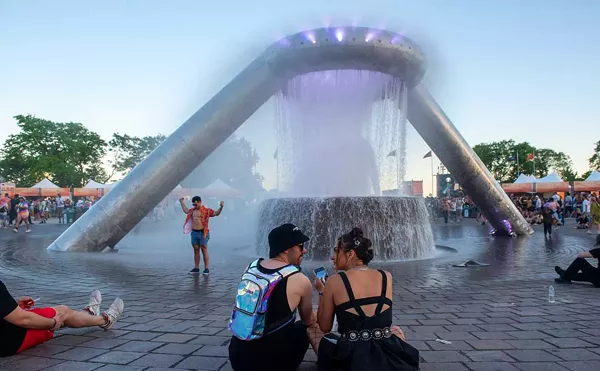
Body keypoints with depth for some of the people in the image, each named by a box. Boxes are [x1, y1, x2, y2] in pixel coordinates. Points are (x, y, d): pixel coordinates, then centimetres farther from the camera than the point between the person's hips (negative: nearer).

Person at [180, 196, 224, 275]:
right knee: (196, 251, 11)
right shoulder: (192, 210, 13)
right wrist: (182, 203, 35)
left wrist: (221, 207, -25)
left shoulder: (206, 210, -5)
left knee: (204, 251, -2)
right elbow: (186, 211, 33)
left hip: (203, 233, -6)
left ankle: (206, 269, 3)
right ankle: (196, 268, 18)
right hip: (194, 233, 6)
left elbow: (216, 213, -10)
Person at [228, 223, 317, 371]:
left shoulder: (251, 267, 2)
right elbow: (308, 321, 6)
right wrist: (313, 322, 28)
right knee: (305, 329, 17)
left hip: (237, 355, 5)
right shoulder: (300, 280, -13)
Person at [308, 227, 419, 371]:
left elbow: (324, 327, 4)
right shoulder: (386, 276, 2)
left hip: (351, 358, -3)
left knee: (312, 331, 24)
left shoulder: (334, 281, -7)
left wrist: (321, 292, 16)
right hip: (387, 355, 3)